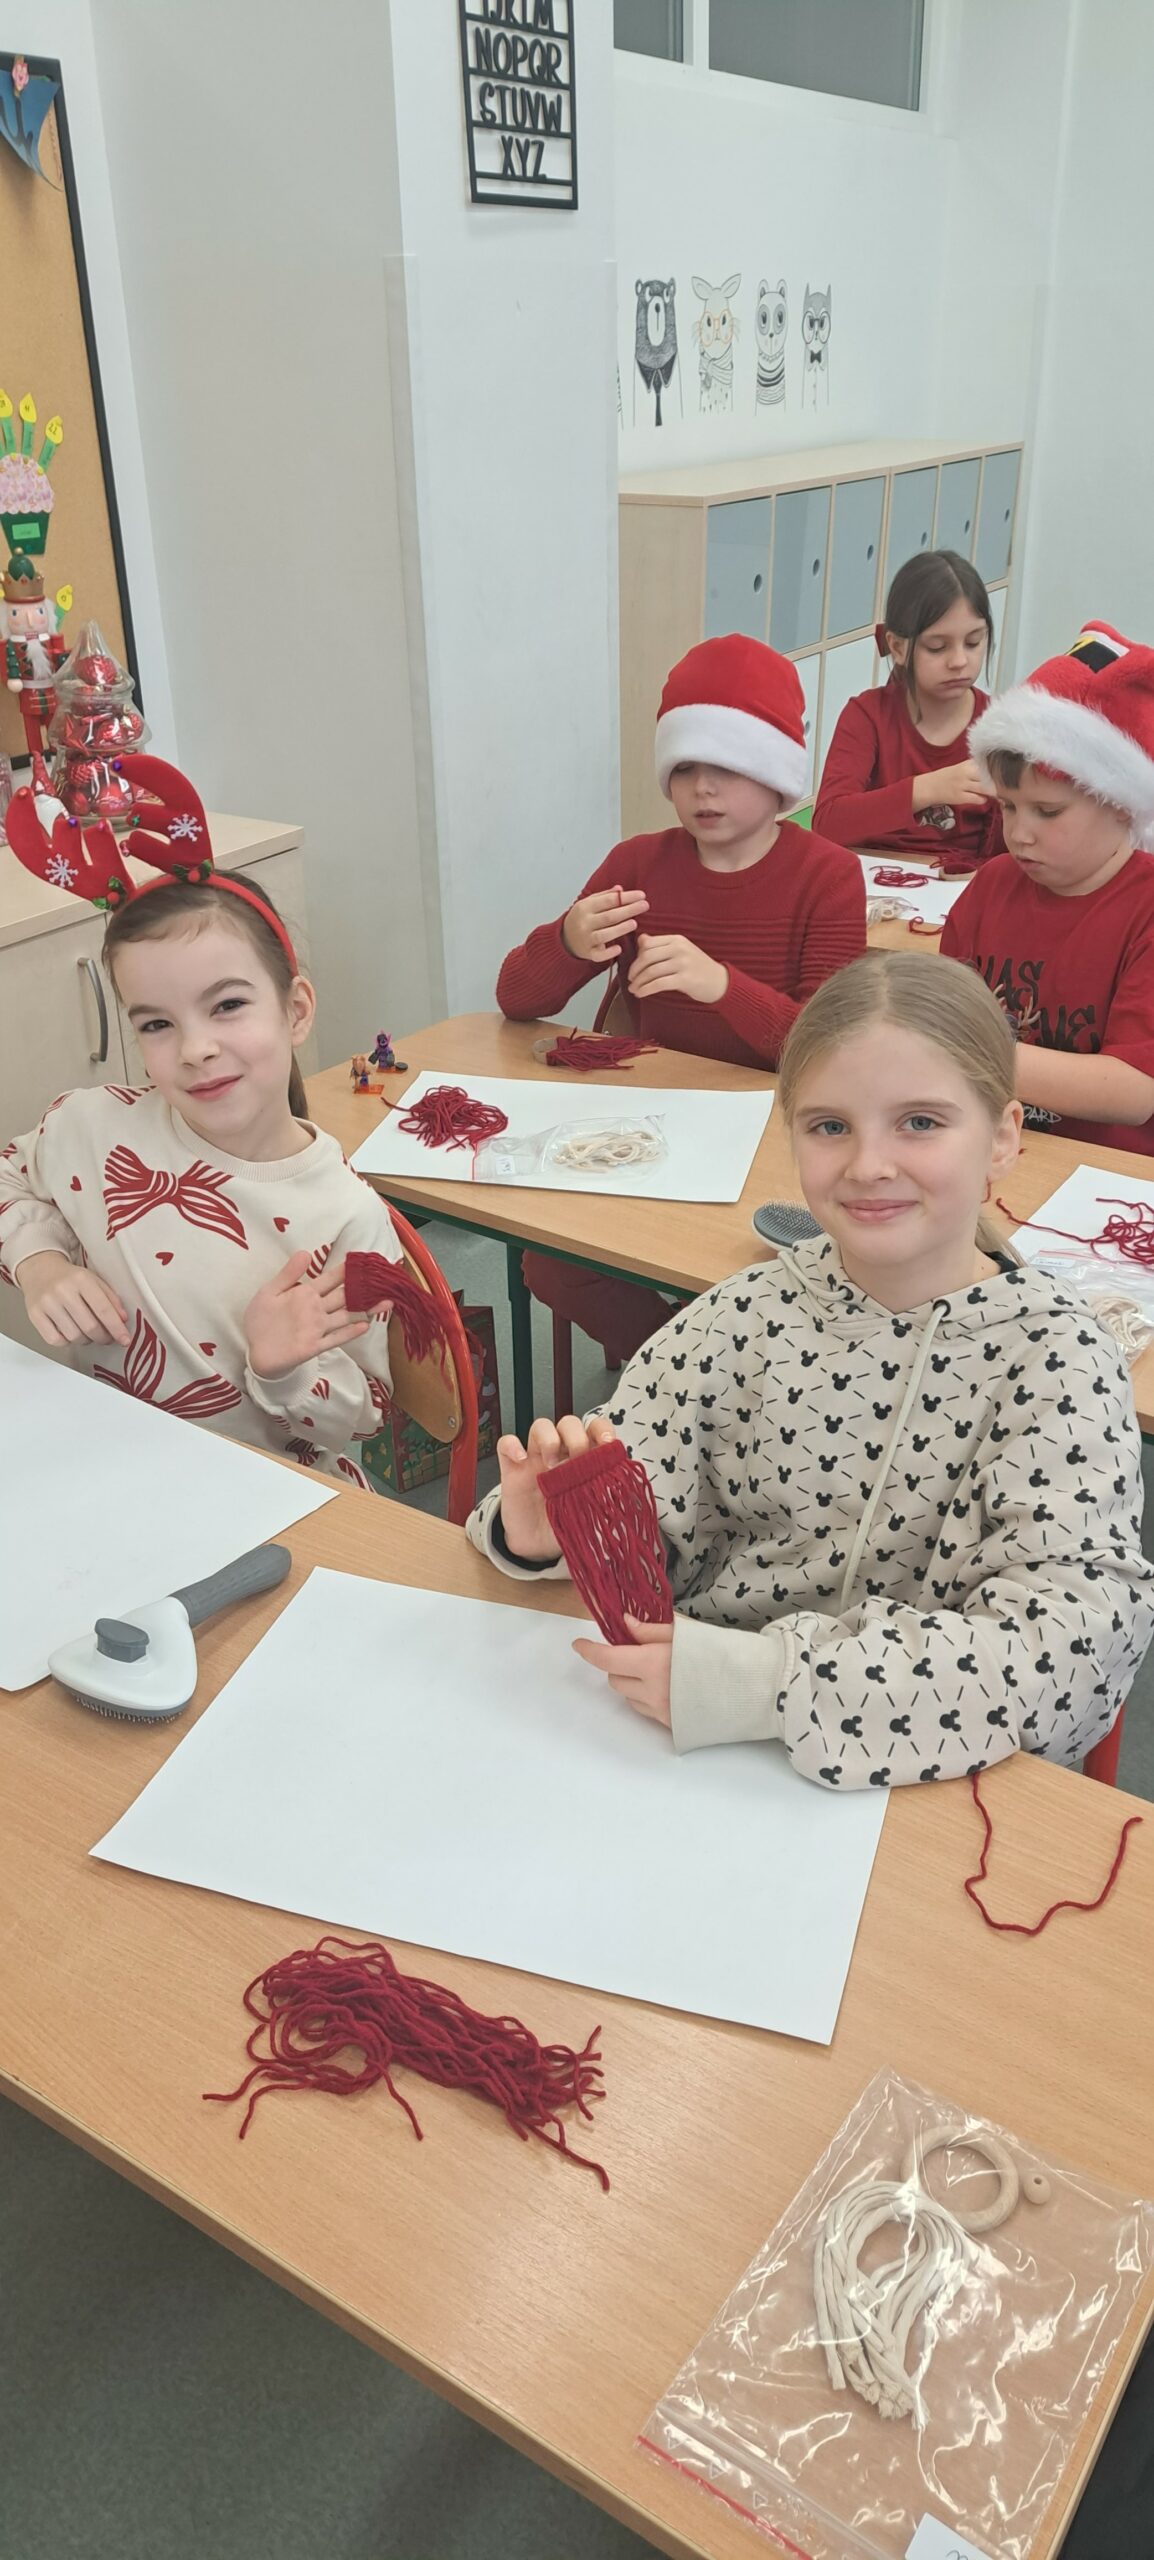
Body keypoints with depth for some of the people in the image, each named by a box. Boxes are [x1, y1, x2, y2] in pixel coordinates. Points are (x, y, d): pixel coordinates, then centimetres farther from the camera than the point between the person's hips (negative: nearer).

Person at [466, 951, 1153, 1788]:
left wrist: (772, 1685, -28)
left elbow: (1073, 1637, -20)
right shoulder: (745, 1317, -4)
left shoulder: (1057, 1356, -11)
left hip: (932, 1783, 0)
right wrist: (548, 1532, -21)